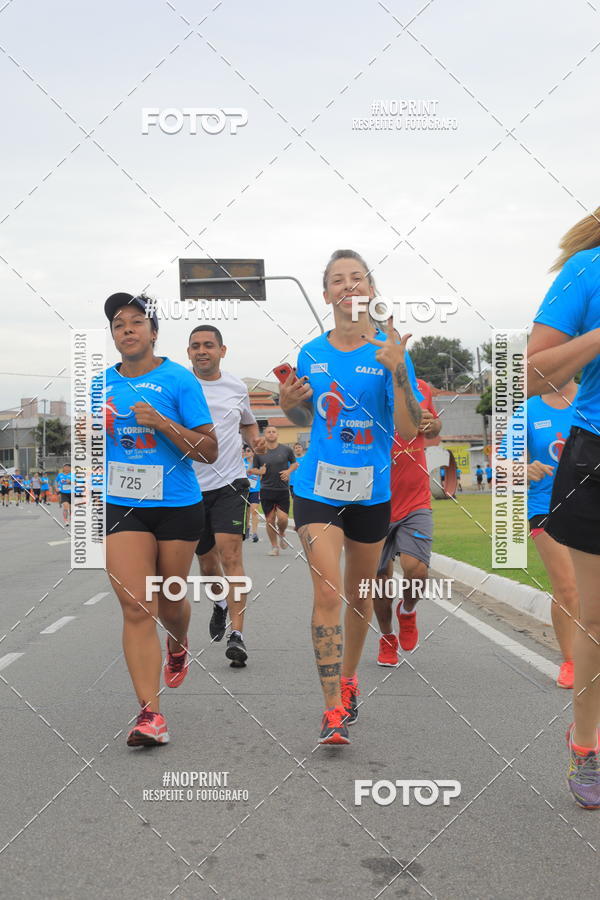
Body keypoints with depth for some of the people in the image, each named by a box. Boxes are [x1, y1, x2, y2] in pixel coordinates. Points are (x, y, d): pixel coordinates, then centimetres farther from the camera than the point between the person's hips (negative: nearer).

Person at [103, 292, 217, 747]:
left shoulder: (179, 379, -6)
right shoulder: (103, 383, 7)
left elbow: (209, 451, -8)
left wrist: (163, 423, -20)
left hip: (177, 506, -2)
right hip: (121, 506, 2)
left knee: (169, 601, 14)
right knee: (136, 607, -10)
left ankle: (178, 646, 50)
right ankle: (150, 713, -10)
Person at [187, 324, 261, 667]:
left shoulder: (237, 387, 8)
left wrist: (256, 438, 6)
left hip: (230, 482, -1)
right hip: (191, 485, 1)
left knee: (230, 553, -16)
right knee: (207, 562, 12)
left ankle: (237, 635, -16)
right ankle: (221, 602, 45)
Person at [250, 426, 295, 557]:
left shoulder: (286, 449, 1)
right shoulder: (259, 452, 1)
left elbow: (294, 463, 15)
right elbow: (254, 469, 9)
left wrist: (289, 471, -4)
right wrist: (259, 471, -13)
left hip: (283, 489, 0)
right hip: (266, 490, 0)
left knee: (283, 518, -9)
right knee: (270, 520, 1)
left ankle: (282, 534, 25)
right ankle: (274, 547, 16)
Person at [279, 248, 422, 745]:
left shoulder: (391, 351, -5)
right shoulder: (311, 354, 2)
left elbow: (408, 430, -11)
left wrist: (398, 372, -24)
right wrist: (290, 404, -5)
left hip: (371, 491, 0)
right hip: (318, 488, 0)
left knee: (359, 593, 15)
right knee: (328, 595, -11)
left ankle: (348, 679, 37)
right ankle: (334, 710, -8)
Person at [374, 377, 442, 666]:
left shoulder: (421, 388, 3)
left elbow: (435, 424, 22)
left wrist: (431, 425, -2)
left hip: (416, 502, 1)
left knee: (416, 569, -17)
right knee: (381, 578, 10)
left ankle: (407, 610, 18)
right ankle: (387, 637, 36)